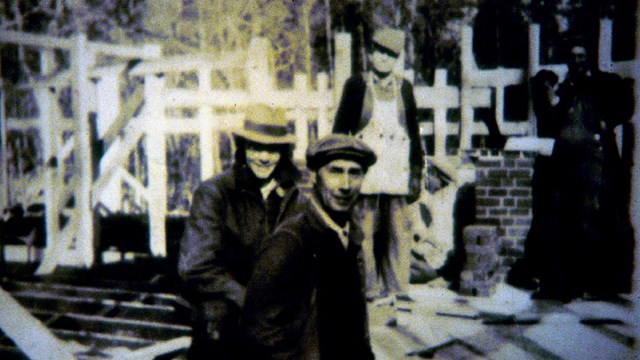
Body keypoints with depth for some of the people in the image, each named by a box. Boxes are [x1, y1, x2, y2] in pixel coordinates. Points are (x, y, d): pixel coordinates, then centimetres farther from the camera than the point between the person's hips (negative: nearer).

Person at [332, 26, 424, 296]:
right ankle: (367, 284, 4)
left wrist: (416, 170, 12)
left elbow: (413, 131, 17)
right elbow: (341, 128, 5)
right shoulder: (356, 85, 6)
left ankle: (394, 284, 12)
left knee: (395, 229, 2)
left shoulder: (404, 88, 14)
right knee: (364, 227, -5)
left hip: (396, 169, 3)